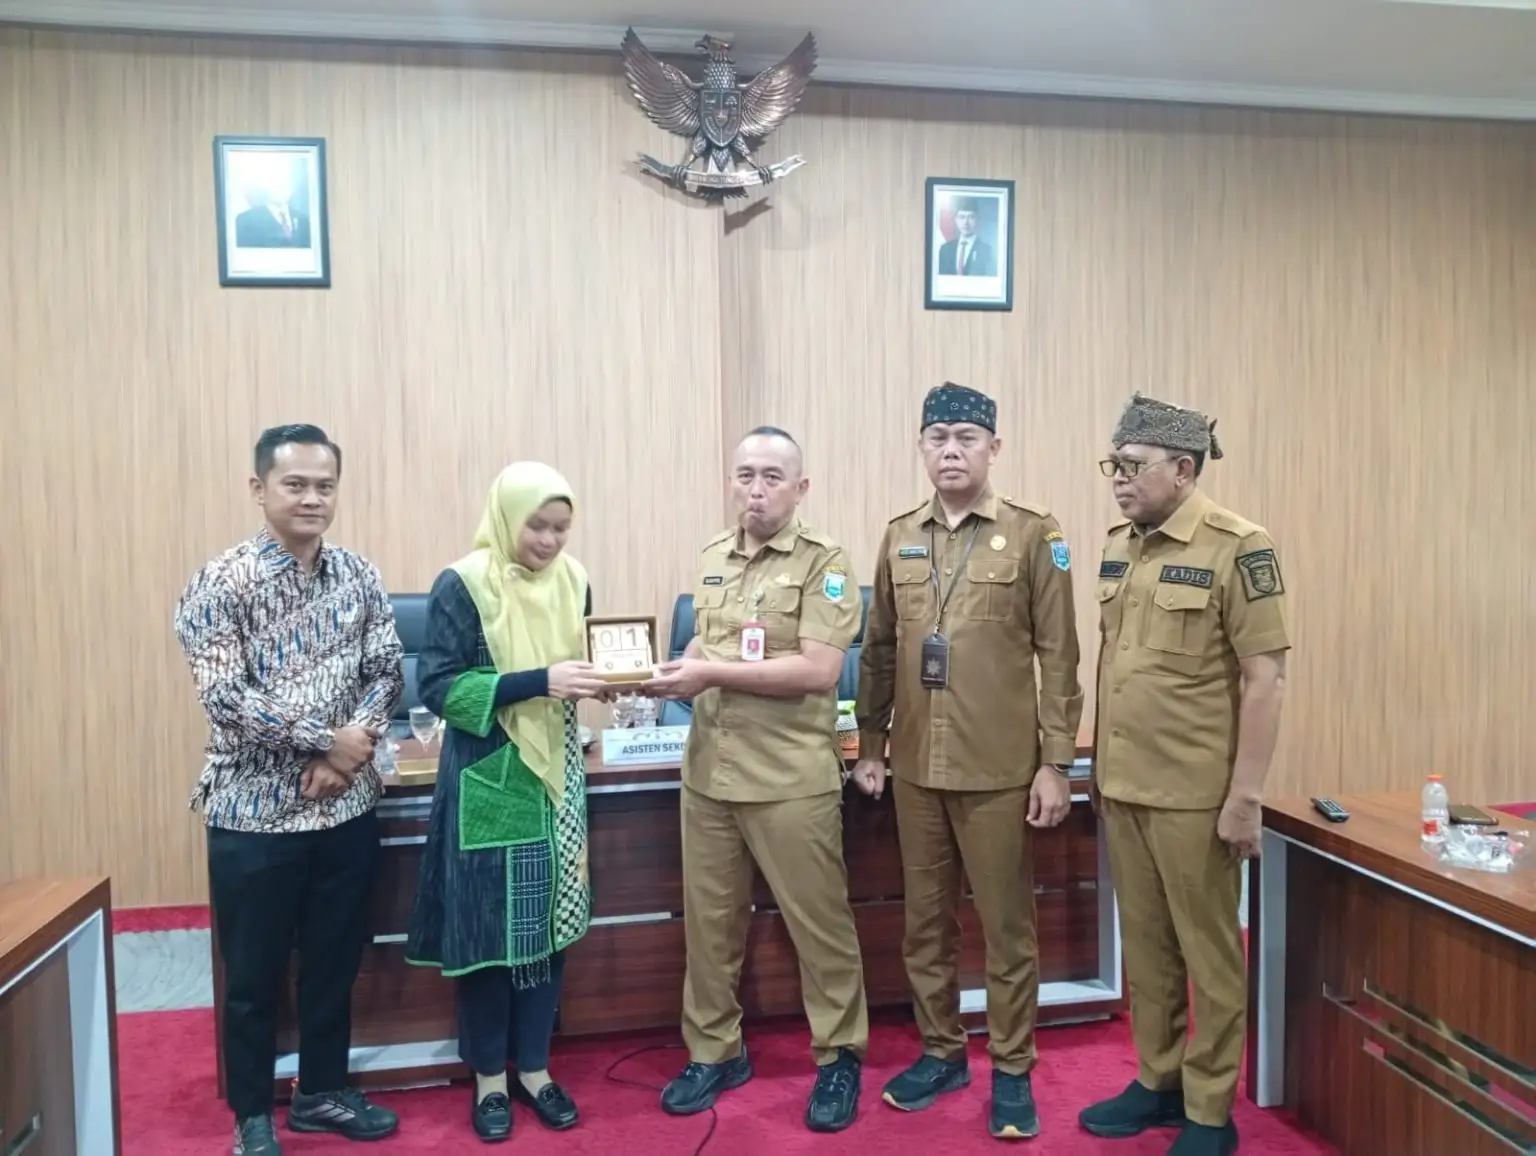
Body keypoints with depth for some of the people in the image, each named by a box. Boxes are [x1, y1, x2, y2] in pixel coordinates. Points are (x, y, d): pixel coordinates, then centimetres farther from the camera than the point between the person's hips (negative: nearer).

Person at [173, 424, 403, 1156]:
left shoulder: (359, 577, 2)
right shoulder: (221, 584, -11)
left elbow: (386, 672, 1)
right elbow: (226, 699, -17)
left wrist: (351, 750, -14)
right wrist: (327, 739, -18)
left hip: (347, 806, 4)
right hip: (255, 811, -4)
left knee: (335, 960, 17)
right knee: (255, 974, 11)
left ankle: (321, 1092, 37)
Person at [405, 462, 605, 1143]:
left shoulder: (572, 581, 3)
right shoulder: (462, 586, -12)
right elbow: (439, 687, -16)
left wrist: (600, 678, -11)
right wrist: (539, 681, -25)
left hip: (555, 774, 5)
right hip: (486, 779, -4)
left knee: (550, 920, 11)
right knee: (485, 925, 6)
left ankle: (534, 1068, 28)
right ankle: (489, 1078, 25)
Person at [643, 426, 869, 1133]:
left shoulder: (824, 563, -9)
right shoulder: (712, 559, 11)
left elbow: (818, 671, -18)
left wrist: (712, 674, -18)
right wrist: (676, 672, -1)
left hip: (790, 780, -5)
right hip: (707, 773, 6)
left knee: (819, 924, 7)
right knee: (709, 921, 14)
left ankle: (839, 1057, 26)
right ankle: (714, 1051, 32)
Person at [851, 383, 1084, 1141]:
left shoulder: (1032, 534, -5)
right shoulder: (899, 537, 7)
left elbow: (1058, 656, -6)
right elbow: (878, 651, 11)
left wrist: (1055, 763, -9)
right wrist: (869, 744, 11)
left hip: (999, 769, -4)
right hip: (915, 767, 4)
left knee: (1006, 926, 8)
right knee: (926, 919, 15)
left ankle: (1012, 1070, 25)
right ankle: (941, 1051, 33)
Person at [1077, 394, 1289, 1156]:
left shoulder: (1237, 548, -12)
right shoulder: (1118, 547, 8)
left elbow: (1264, 679, -13)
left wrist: (1244, 797, -15)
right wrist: (1099, 767, 15)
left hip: (1194, 793, -6)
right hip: (1122, 786, 6)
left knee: (1207, 950, 9)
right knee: (1144, 942, 17)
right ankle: (1157, 1081, 34)